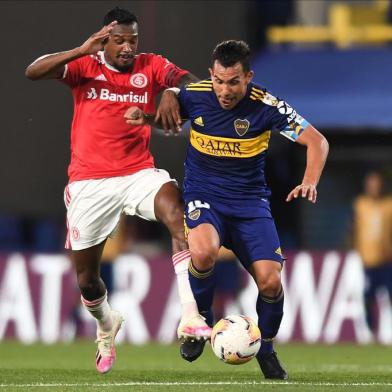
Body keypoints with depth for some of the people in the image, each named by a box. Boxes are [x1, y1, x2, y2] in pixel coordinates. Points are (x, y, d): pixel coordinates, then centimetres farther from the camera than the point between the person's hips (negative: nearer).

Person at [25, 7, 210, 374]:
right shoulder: (85, 66, -2)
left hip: (138, 174, 0)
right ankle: (106, 324, 45)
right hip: (89, 182, 0)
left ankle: (190, 318, -38)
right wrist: (82, 51, -28)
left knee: (177, 212, -32)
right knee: (85, 275, 9)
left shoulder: (151, 66, 1)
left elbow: (192, 82, -13)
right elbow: (33, 72, -16)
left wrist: (173, 93, -36)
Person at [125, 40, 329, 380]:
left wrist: (310, 182, -26)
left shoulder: (266, 106, -14)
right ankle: (200, 319, -5)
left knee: (270, 281, -15)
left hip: (250, 201, 1)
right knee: (203, 252, -34)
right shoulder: (194, 96, -9)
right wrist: (142, 114, -11)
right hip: (203, 196, 0)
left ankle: (266, 348, 16)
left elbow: (316, 141, -10)